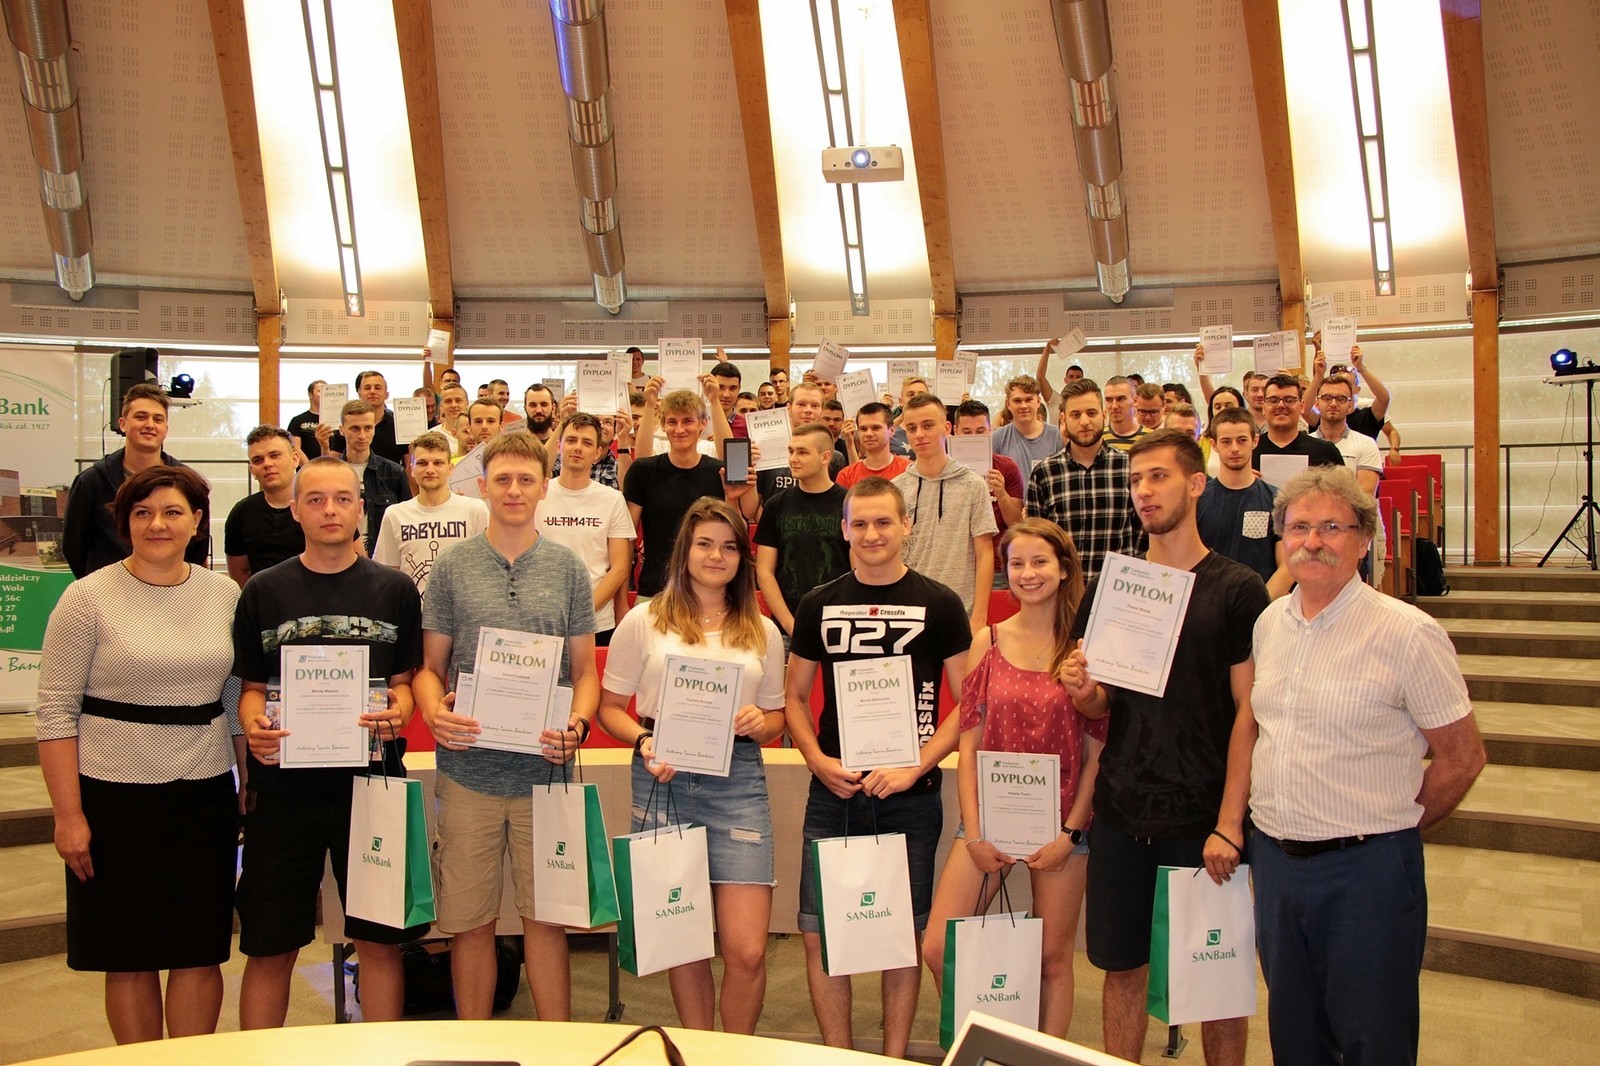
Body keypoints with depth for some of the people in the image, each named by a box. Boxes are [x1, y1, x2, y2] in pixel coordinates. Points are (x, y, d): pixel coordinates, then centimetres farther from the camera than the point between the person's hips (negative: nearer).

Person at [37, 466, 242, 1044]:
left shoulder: (226, 595, 5)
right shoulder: (89, 598, -5)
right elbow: (55, 711, -5)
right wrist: (68, 814, -9)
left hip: (204, 795, 3)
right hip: (115, 796, -2)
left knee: (201, 952, 7)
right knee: (130, 957, 7)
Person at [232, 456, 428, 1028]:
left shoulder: (394, 589, 4)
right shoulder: (263, 591, 5)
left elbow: (404, 680, 9)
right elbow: (251, 687, 8)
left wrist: (397, 711, -13)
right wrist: (254, 727, -13)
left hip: (371, 780, 0)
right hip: (283, 783, 0)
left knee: (379, 940, 7)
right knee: (269, 947, 7)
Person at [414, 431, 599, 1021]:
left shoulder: (568, 569, 6)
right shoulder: (452, 566, 5)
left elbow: (585, 670, 8)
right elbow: (430, 666, 7)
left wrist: (579, 722, -12)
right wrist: (434, 712, -13)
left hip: (546, 768, 0)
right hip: (468, 770, 0)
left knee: (546, 918, 7)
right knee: (470, 922, 8)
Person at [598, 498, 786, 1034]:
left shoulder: (762, 632, 14)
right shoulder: (644, 622, 6)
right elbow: (610, 707, 7)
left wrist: (759, 723, -4)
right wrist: (644, 742, -12)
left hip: (738, 781, 1)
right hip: (664, 779, -1)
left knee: (747, 950, -4)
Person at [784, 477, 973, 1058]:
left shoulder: (939, 604, -1)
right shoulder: (818, 605, 6)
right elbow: (795, 696, 11)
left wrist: (914, 768, -13)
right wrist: (818, 760, -6)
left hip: (911, 798, -2)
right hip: (833, 793, 2)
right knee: (819, 934, 3)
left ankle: (895, 1056, 24)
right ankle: (838, 1055, 20)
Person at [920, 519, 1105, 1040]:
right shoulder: (987, 642, 3)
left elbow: (1097, 750, -2)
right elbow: (968, 742, 3)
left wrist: (1071, 833, -7)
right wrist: (973, 832, -3)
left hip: (1060, 823, -2)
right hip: (991, 815, 2)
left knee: (1053, 958, 8)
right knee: (937, 949, -3)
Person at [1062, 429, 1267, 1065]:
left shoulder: (1236, 590, -4)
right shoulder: (1108, 588, 6)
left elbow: (1250, 712, -7)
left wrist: (1229, 822, -14)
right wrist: (1083, 691, -12)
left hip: (1203, 816, -3)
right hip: (1121, 813, 3)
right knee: (1122, 966, 10)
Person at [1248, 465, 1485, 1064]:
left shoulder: (1407, 633, -13)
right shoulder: (1270, 623, 5)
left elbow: (1462, 758, -8)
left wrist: (1390, 830, -1)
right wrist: (1269, 821, 9)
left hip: (1365, 870, -5)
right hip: (1273, 859, 6)